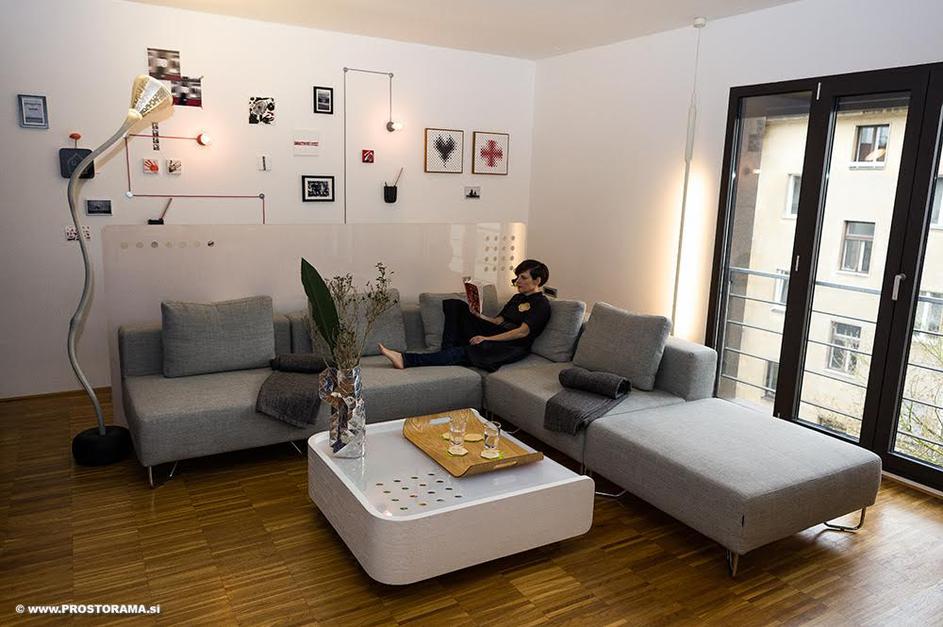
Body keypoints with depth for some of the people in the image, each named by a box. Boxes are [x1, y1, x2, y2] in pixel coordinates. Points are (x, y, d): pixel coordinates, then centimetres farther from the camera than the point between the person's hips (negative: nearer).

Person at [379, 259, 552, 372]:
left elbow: (523, 331, -18)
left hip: (513, 348, -9)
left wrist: (488, 338, -20)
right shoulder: (517, 298, 21)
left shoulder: (541, 304, -6)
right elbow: (497, 321, 17)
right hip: (496, 336, 9)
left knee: (465, 353, -33)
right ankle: (448, 351, -14)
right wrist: (476, 315, -2)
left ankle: (407, 360, -40)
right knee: (455, 305, 1)